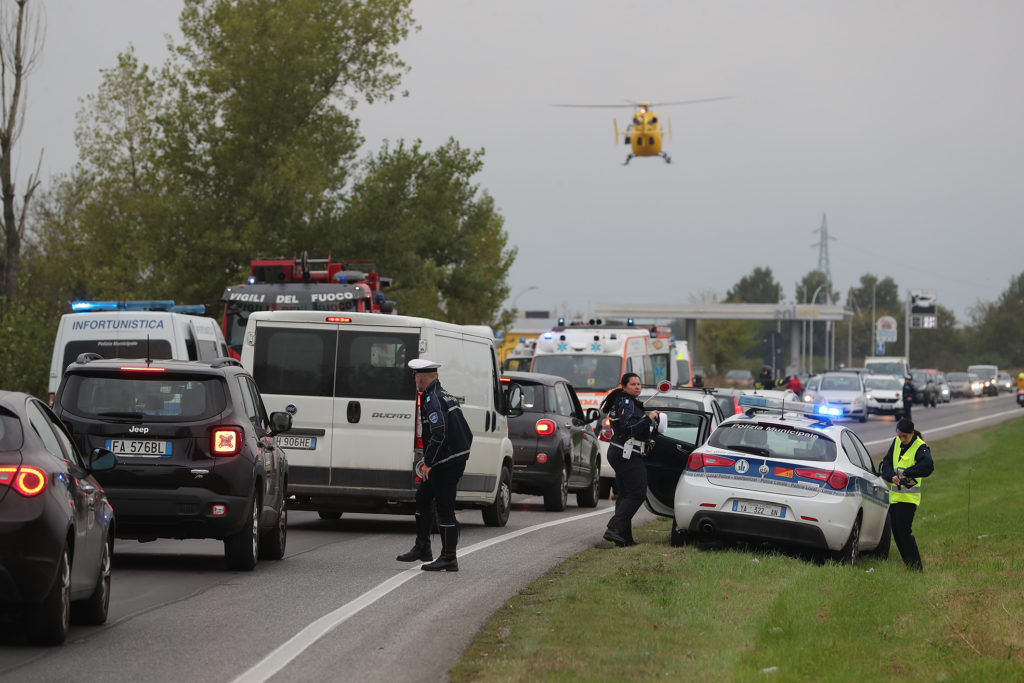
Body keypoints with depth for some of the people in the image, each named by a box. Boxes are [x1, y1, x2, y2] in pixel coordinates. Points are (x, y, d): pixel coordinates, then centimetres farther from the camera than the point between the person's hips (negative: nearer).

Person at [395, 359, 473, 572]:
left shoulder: (431, 400, -16)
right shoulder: (445, 395, 15)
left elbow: (439, 433, -26)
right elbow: (467, 432, 19)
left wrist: (428, 463, -18)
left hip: (447, 463, -10)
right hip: (457, 458, 10)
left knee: (445, 508, -5)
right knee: (422, 499, 17)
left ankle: (449, 558, -1)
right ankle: (422, 549, 23)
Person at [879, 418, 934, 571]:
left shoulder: (921, 447, -11)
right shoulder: (896, 442, 9)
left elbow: (928, 466, -29)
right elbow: (886, 463, 6)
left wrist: (906, 473, -25)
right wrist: (892, 476, -14)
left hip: (909, 497, -7)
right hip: (894, 494, 7)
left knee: (903, 531, -14)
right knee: (896, 531, 8)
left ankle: (916, 567, -9)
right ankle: (907, 564, 17)